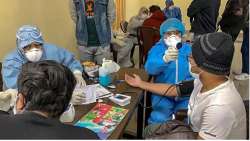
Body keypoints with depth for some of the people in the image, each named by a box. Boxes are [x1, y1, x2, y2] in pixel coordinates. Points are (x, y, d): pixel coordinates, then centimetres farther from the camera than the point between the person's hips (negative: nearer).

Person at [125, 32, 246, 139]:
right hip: (197, 131, 7)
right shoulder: (205, 81, -10)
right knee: (150, 130, 14)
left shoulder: (219, 107, -36)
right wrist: (141, 84, 14)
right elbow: (174, 90, 4)